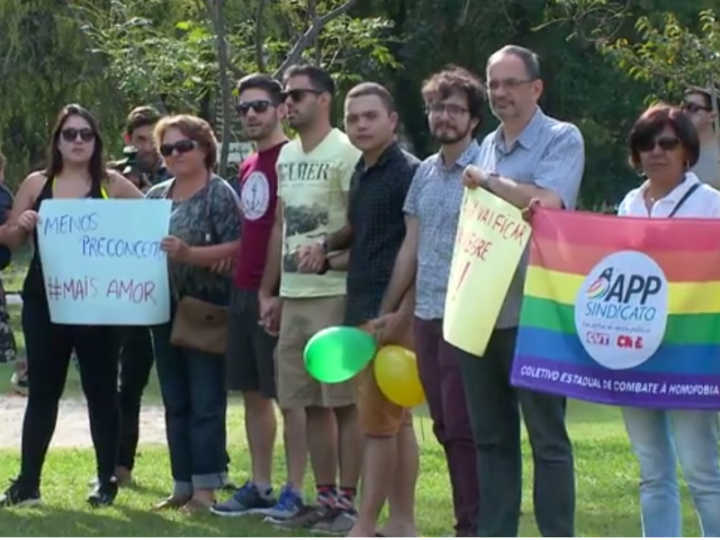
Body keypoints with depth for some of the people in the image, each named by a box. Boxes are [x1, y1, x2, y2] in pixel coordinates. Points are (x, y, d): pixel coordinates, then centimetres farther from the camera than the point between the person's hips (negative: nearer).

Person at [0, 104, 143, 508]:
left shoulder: (112, 185, 0)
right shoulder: (36, 184, 6)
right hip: (44, 302, 2)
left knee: (101, 389, 6)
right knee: (42, 390, 7)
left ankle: (107, 480, 15)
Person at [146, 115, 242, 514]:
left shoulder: (219, 193, -7)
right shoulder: (156, 197, 13)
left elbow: (236, 249, -15)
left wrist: (188, 253, -24)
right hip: (165, 311, 7)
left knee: (205, 402, -5)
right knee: (175, 403, 11)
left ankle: (205, 487, -2)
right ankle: (182, 486, 17)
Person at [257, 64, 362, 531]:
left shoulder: (344, 153, -10)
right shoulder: (287, 155, 15)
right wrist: (269, 291, 17)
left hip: (334, 294, -8)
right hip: (293, 295, 8)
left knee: (344, 401, -4)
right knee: (306, 401, 11)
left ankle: (349, 498, 1)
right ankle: (326, 496, 18)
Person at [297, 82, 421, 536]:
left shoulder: (407, 173, -13)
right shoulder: (362, 173, 14)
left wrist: (399, 315, -22)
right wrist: (326, 245, 9)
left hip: (391, 314, -9)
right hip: (364, 310, 9)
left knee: (378, 422, -6)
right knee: (396, 420, 12)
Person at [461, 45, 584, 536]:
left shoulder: (562, 140, -6)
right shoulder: (489, 145, 15)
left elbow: (547, 201, -23)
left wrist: (488, 181, -11)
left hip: (533, 312, -7)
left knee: (547, 437, -1)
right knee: (491, 436, 12)